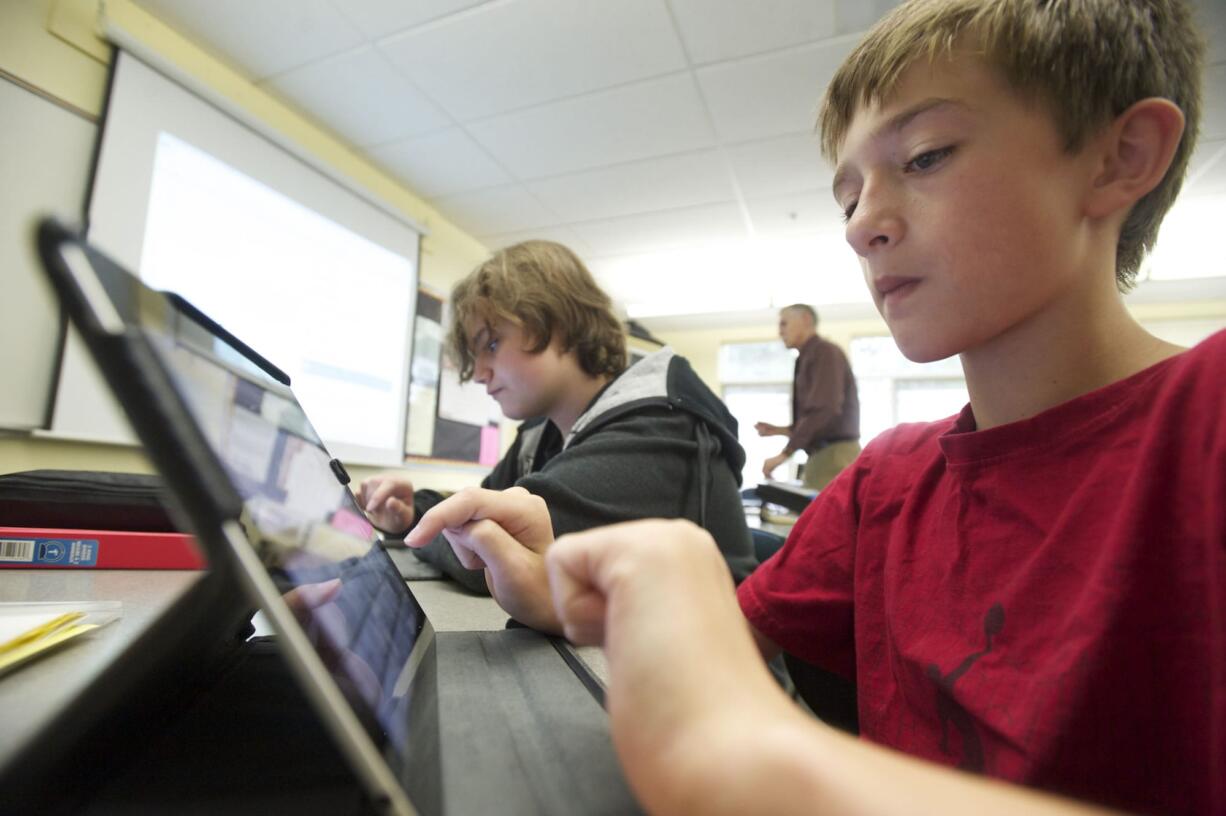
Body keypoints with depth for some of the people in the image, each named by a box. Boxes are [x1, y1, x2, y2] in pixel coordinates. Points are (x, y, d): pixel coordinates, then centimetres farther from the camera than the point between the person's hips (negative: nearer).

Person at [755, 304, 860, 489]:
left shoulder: (825, 352, -8)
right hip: (821, 455, 9)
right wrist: (781, 430, 8)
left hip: (835, 455, -9)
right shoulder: (808, 359, 18)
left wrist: (784, 454, -21)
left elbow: (824, 410, -21)